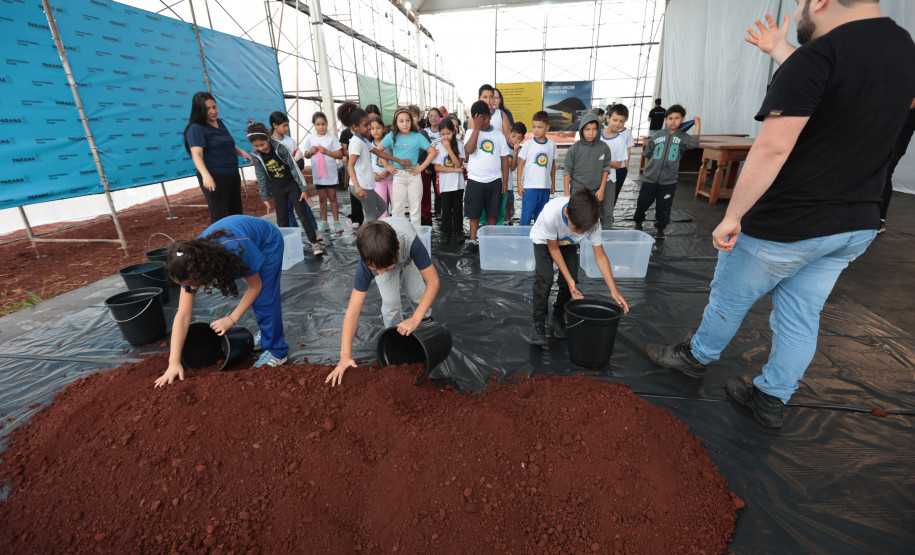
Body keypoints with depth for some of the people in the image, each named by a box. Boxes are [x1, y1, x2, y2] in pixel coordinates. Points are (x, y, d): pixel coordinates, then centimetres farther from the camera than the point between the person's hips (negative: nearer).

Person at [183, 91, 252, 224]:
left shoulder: (219, 123, 14)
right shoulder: (196, 128, -9)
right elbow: (196, 154, -21)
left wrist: (241, 152, 9)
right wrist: (205, 174, -38)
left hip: (233, 175, 8)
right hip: (214, 178, -8)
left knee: (236, 213, 13)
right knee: (221, 217, -8)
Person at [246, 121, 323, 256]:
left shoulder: (280, 147, -19)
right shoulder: (255, 155, -9)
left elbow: (294, 167, -14)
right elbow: (261, 177, -1)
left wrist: (304, 189, -13)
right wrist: (264, 198, 1)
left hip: (292, 184, -3)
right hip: (277, 189, 3)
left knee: (302, 214, -6)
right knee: (282, 219, 6)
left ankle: (315, 243, -2)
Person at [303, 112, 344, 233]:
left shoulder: (331, 137, -4)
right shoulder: (311, 138, 4)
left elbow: (340, 155, -7)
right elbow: (306, 155, 12)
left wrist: (326, 151, -17)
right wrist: (311, 152, -9)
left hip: (330, 173, -3)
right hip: (317, 173, 3)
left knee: (332, 197, 4)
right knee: (322, 198, 11)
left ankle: (336, 222, 11)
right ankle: (324, 222, 20)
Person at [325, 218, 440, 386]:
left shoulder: (410, 241, -49)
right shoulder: (367, 263, -41)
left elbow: (433, 281, -40)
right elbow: (353, 310, -38)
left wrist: (415, 319, -46)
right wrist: (345, 356, -41)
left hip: (408, 259, 1)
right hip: (379, 257, 0)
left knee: (418, 295, -4)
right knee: (391, 303, -19)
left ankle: (426, 317, 32)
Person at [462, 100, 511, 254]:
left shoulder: (498, 135, 5)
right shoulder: (471, 133, 2)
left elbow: (504, 158, 5)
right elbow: (469, 150, -19)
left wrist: (505, 181, 1)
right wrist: (477, 128, -17)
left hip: (494, 181, 1)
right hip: (475, 180, -1)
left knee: (492, 213, 8)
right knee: (474, 213, 2)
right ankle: (473, 242, 11)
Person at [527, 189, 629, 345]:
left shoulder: (593, 221, -33)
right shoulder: (551, 213, -42)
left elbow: (600, 256, -21)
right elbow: (553, 248, -26)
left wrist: (614, 290, -26)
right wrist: (569, 279, -27)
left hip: (568, 244, 3)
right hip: (544, 241, -3)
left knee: (570, 280, -11)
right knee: (544, 279, -21)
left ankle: (557, 317, 14)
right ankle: (538, 324, -4)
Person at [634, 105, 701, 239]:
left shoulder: (683, 137, 1)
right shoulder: (658, 135, 5)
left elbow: (693, 143, -22)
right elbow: (647, 153, 18)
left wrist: (698, 125, -18)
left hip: (668, 181, -1)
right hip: (650, 178, 1)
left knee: (664, 207, 6)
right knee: (643, 202, 9)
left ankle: (660, 228, 23)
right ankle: (638, 221, 33)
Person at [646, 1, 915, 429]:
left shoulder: (817, 55, -19)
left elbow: (771, 150, -26)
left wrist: (732, 217, -20)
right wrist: (779, 52, 26)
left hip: (786, 225, -7)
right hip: (857, 224, 8)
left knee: (729, 299, 13)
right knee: (801, 315, 16)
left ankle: (696, 358, 36)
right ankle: (771, 400, 30)